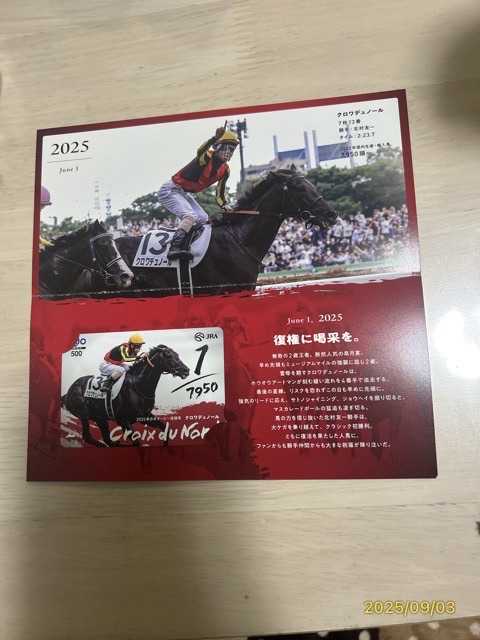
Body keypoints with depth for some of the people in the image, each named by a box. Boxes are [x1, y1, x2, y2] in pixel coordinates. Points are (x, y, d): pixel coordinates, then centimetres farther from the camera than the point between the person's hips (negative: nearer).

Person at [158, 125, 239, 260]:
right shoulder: (207, 157, -19)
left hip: (185, 194, 9)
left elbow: (219, 194, 12)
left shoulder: (225, 170, 4)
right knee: (190, 216, -29)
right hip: (170, 190, -9)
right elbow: (200, 151, -45)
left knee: (204, 220, 12)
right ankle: (174, 248, -34)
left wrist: (226, 207, -3)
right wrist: (215, 137, -59)